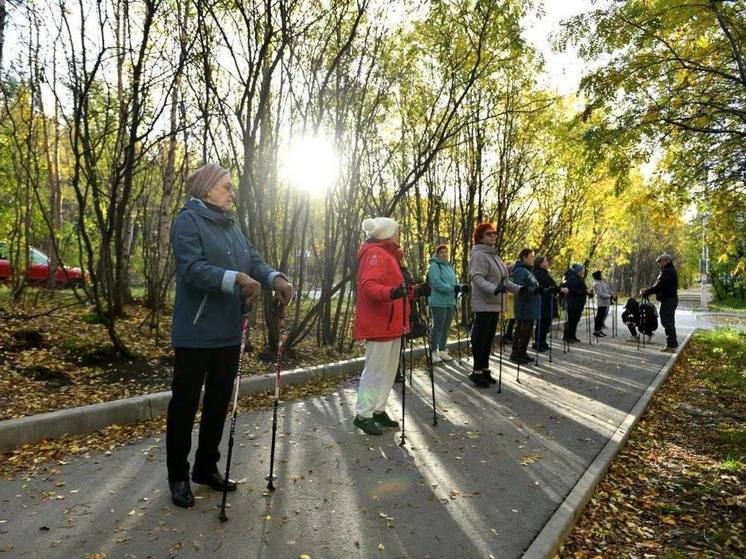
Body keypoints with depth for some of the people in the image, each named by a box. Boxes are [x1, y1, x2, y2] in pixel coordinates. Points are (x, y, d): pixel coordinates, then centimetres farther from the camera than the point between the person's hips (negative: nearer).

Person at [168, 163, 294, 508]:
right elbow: (193, 268, -21)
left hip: (229, 331, 7)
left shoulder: (231, 225, 15)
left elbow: (254, 261, 8)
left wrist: (276, 279, -12)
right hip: (196, 332, -7)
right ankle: (178, 476, 21)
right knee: (185, 403, 5)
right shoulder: (188, 220, -7)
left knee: (219, 402, 15)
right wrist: (236, 279, -34)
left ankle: (206, 468, 30)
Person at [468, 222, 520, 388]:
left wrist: (519, 289, 18)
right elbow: (477, 278, -24)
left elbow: (502, 279, 22)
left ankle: (485, 369, 22)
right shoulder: (479, 255, -12)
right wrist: (494, 289, -37)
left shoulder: (494, 255, 18)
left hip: (495, 304, 9)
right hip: (484, 304, -9)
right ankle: (477, 372, 4)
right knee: (480, 338, -4)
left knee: (489, 338, 13)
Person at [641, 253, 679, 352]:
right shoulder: (669, 271, 19)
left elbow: (659, 286, -22)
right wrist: (647, 291, 4)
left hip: (668, 301, -11)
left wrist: (646, 292, -14)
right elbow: (659, 285, 15)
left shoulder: (668, 271, -16)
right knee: (669, 323, 14)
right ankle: (671, 345, 20)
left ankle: (671, 345, -7)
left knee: (667, 322, -9)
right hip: (670, 300, 11)